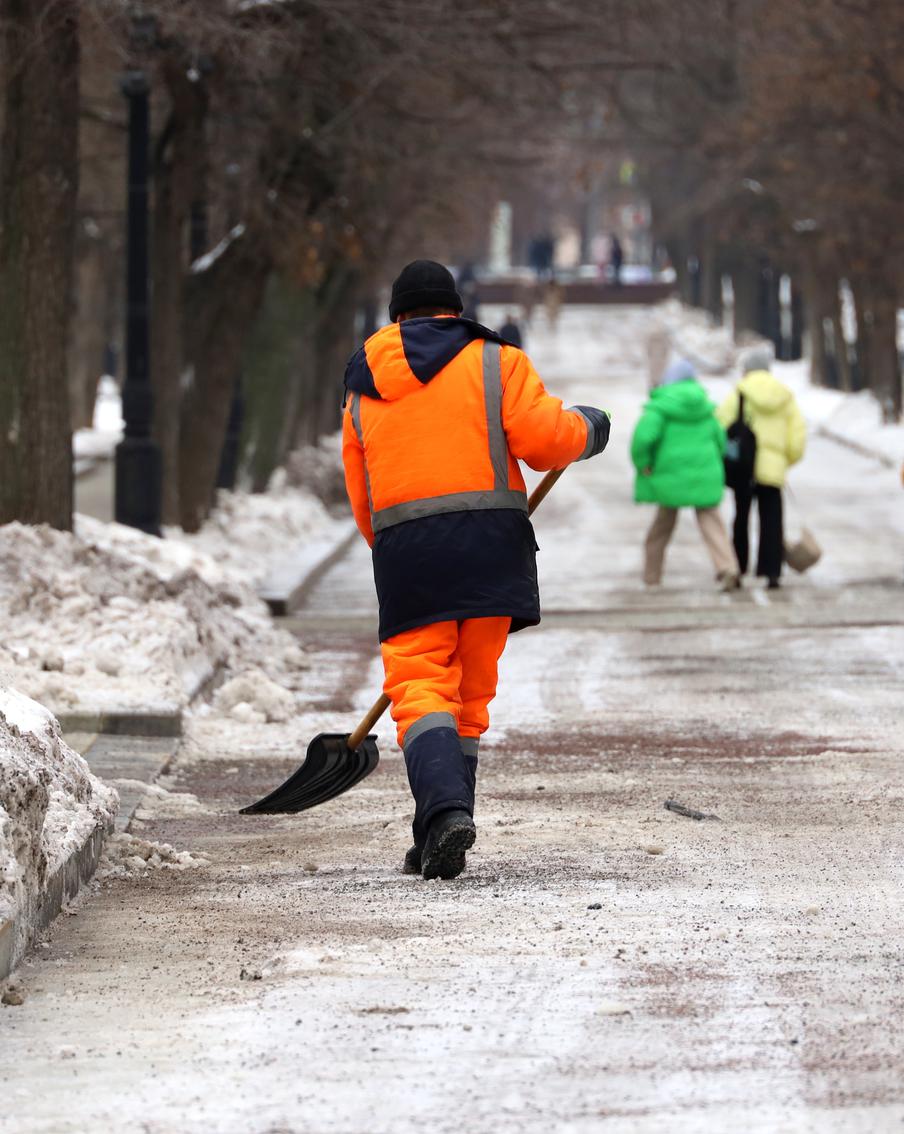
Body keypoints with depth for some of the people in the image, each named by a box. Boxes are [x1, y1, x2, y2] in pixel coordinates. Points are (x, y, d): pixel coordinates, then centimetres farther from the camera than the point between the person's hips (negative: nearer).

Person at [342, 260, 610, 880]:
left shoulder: (364, 388, 19)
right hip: (491, 543, -1)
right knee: (469, 694, 9)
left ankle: (445, 811, -28)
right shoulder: (493, 360, 8)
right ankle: (437, 841, 11)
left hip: (403, 549, 1)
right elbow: (539, 437, -5)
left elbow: (363, 501, 21)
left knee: (420, 686, -3)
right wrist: (584, 429, 15)